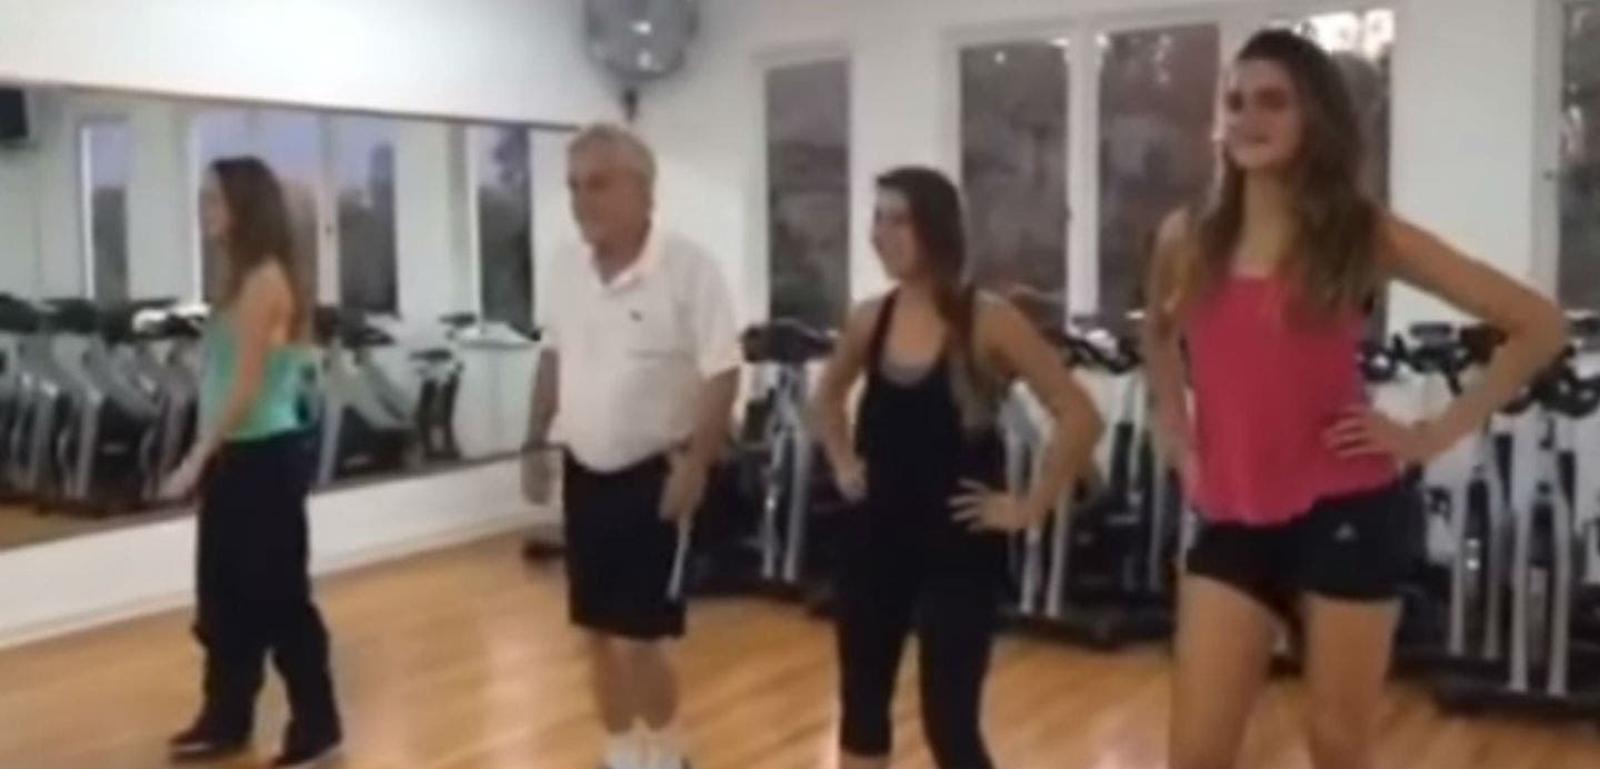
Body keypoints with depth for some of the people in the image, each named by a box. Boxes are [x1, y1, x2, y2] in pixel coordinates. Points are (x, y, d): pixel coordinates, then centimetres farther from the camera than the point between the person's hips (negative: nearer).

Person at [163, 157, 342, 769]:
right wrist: (208, 456, 12)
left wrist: (198, 456, -19)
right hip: (236, 457, 10)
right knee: (225, 596, 16)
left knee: (279, 596, 0)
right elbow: (226, 378, 13)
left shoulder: (265, 279, -15)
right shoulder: (243, 279, 14)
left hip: (266, 458, -10)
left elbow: (248, 386, -20)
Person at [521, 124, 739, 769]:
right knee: (597, 632, 13)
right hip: (585, 475, 6)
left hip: (653, 476, -6)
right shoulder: (569, 271, 4)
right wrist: (537, 445, 13)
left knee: (641, 638, -3)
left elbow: (722, 373, -16)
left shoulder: (686, 268, -16)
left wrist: (695, 464, -20)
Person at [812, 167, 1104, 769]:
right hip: (876, 535, 5)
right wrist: (843, 465, 10)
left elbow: (1079, 417, -16)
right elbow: (827, 397, 22)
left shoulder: (989, 322, -13)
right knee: (861, 702, 14)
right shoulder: (869, 320, 2)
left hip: (960, 543, -5)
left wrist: (1029, 507, -13)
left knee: (949, 721, -1)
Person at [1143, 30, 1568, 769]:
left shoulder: (1366, 234, -5)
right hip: (1232, 520, 3)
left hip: (1345, 515, -3)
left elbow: (1538, 325, -3)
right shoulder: (1187, 238, 4)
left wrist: (1435, 433, -6)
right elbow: (1158, 334, 27)